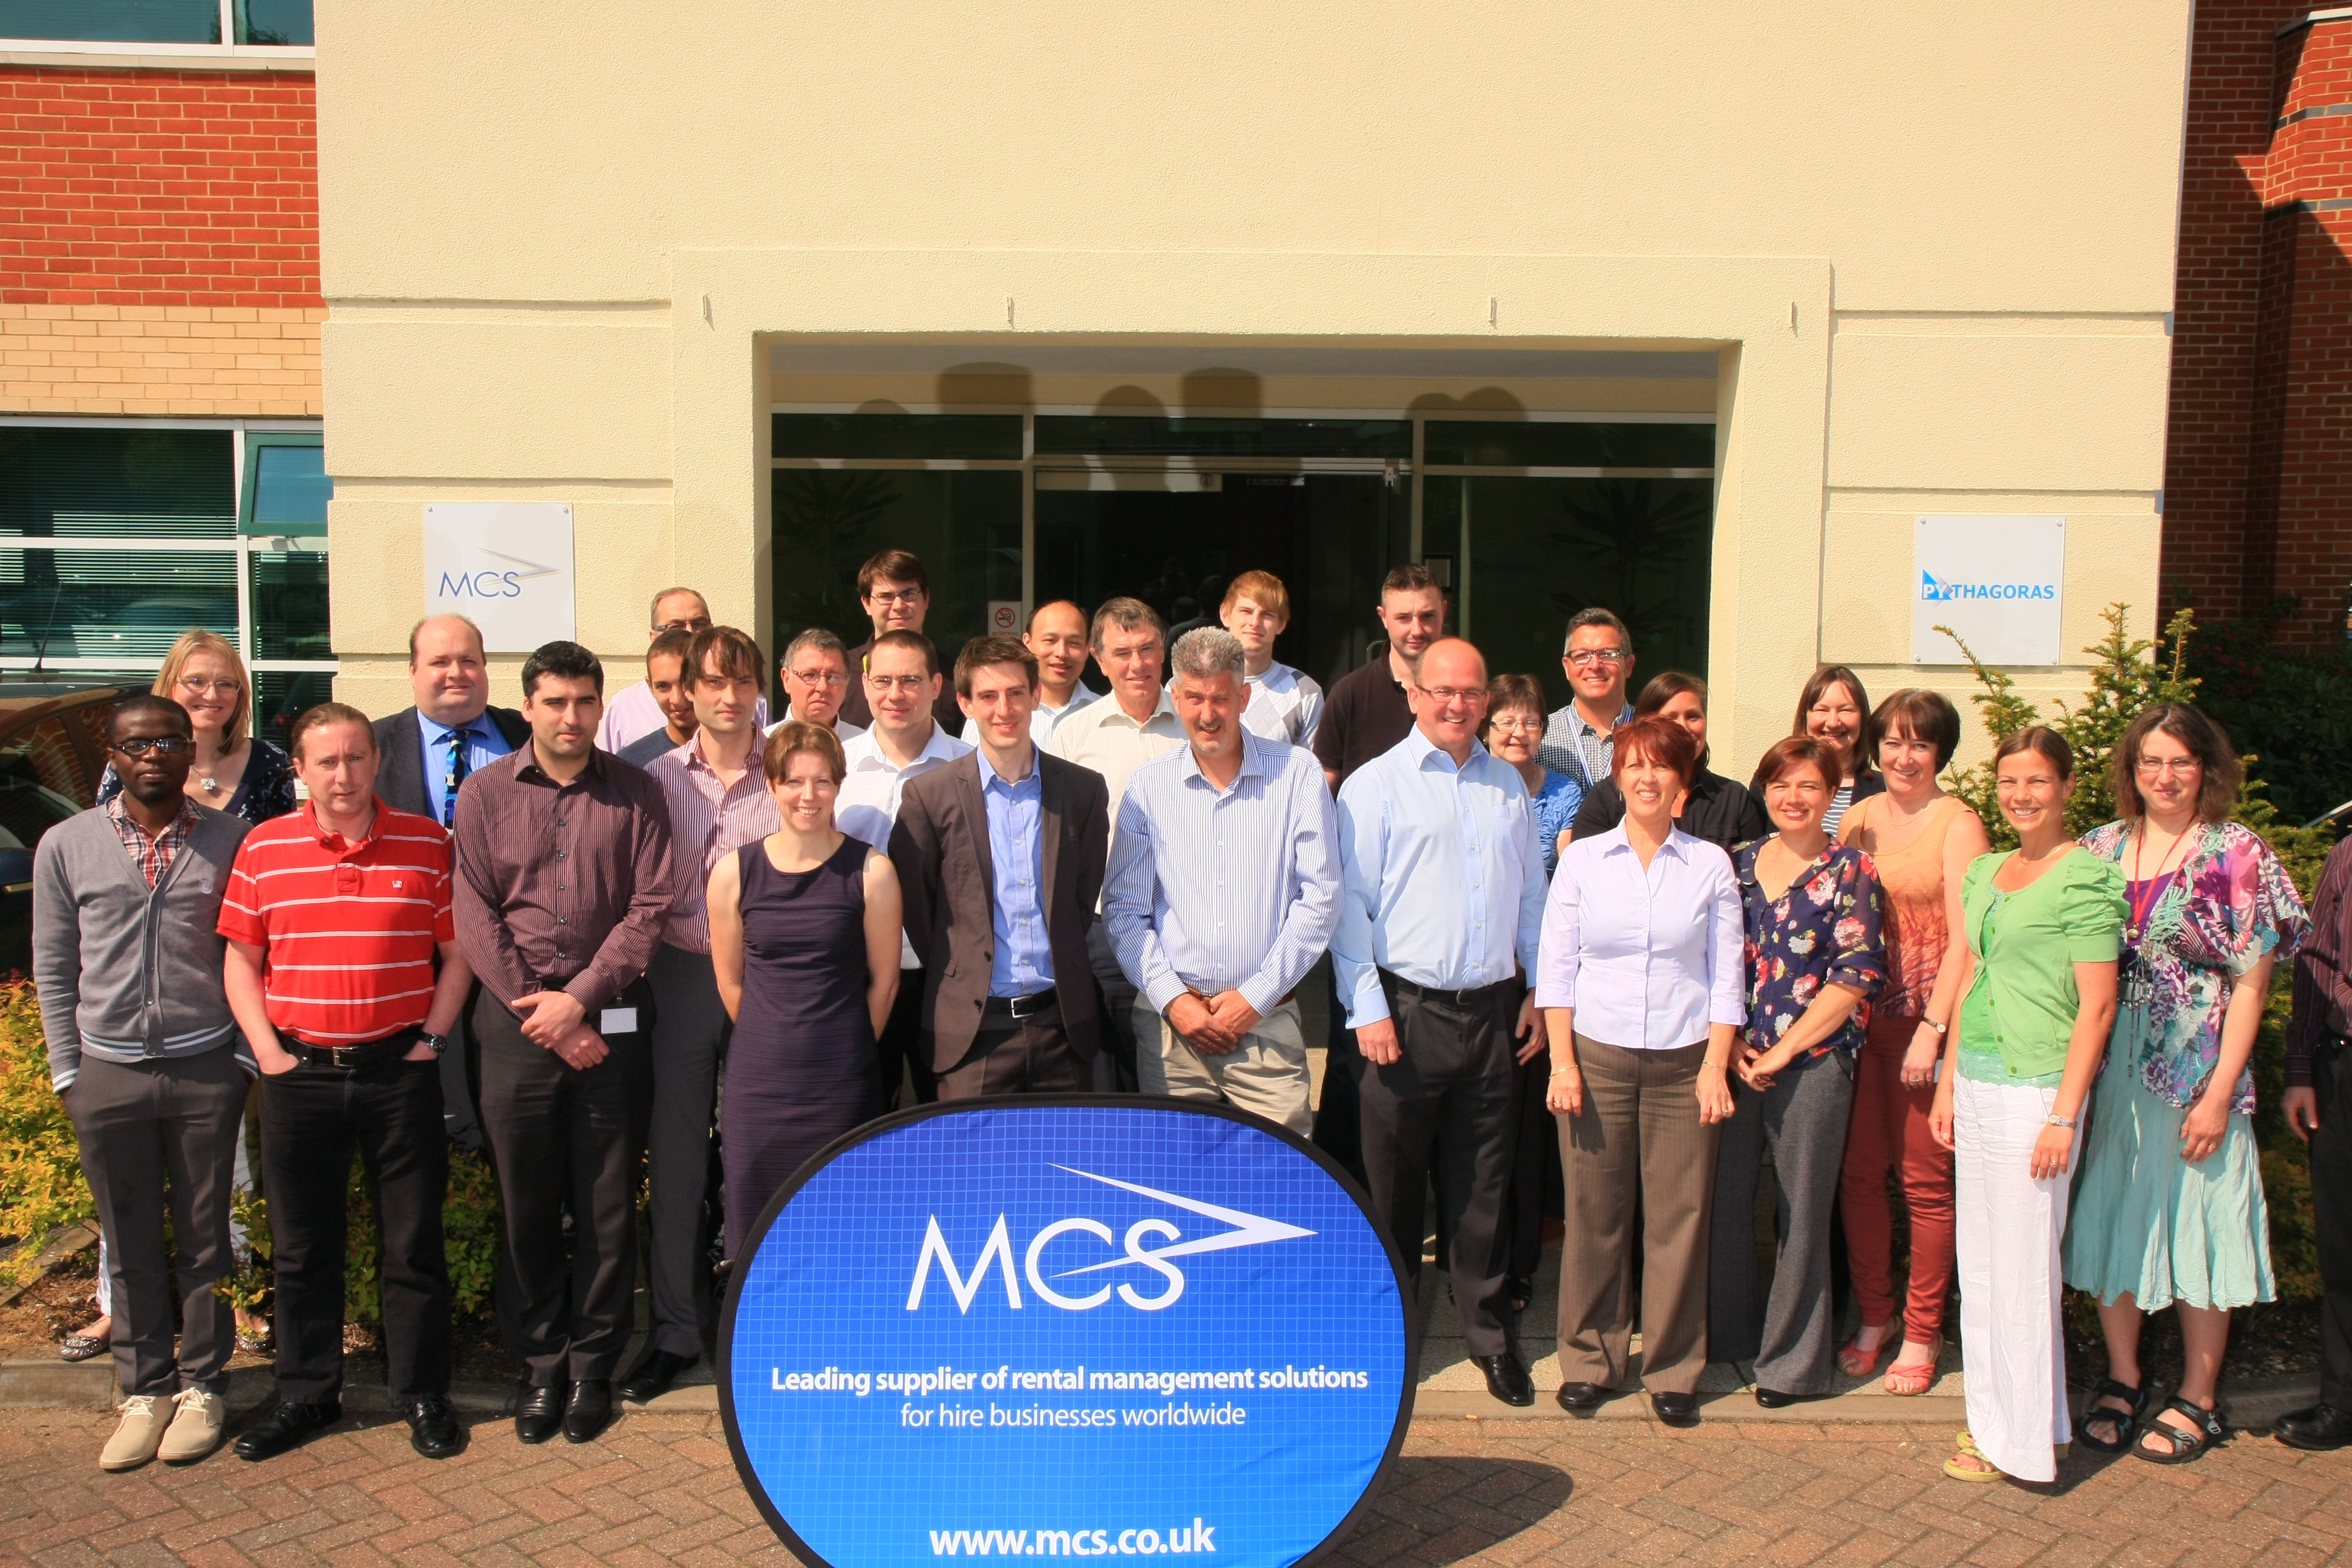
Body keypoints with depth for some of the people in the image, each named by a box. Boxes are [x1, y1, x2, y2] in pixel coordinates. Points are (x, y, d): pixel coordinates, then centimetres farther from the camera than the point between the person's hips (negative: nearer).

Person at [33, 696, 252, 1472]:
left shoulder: (231, 841, 0)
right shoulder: (66, 846, 3)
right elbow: (54, 970, 7)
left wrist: (246, 1058, -1)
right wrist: (67, 1072, 4)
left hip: (206, 1067, -1)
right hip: (107, 1070, 1)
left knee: (203, 1237, 8)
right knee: (130, 1242, 9)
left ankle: (202, 1384, 21)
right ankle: (144, 1388, 22)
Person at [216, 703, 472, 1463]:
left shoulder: (427, 844, 0)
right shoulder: (263, 848, 3)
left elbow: (459, 952, 5)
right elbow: (240, 962, 7)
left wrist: (431, 1039, -3)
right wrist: (268, 1051, -2)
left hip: (399, 1071, -1)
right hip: (299, 1073, 1)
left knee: (414, 1242, 5)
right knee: (302, 1247, 11)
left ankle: (422, 1394, 19)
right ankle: (306, 1393, 26)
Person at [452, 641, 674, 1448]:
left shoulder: (635, 793, 3)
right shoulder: (485, 793, 4)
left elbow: (649, 909, -3)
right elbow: (475, 917, 0)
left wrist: (578, 999, -11)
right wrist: (538, 1010, -8)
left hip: (611, 1021, 0)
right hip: (516, 1020, 1)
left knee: (608, 1206, 5)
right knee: (526, 1202, 7)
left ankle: (593, 1366, 19)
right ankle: (540, 1365, 22)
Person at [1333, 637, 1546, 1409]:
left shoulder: (1507, 785, 12)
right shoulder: (1375, 785, -2)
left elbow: (1531, 895, 18)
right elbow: (1349, 903, -5)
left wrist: (1536, 989, 13)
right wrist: (1367, 1009, -10)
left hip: (1490, 1009, 4)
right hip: (1406, 1008, -3)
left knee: (1482, 1182, 10)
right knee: (1392, 1184, 6)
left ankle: (1488, 1333, 22)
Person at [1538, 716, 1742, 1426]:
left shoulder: (1710, 865, 6)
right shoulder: (1583, 860, 5)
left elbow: (1727, 974, 5)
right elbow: (1555, 968, 4)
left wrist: (1715, 1065, -4)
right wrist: (1562, 1061, -4)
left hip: (1683, 1062, 0)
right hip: (1597, 1055, 0)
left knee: (1680, 1216, 2)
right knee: (1594, 1214, 2)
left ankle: (1673, 1369, 16)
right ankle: (1588, 1360, 17)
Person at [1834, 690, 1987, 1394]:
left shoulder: (1957, 825, -5)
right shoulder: (1859, 817, 10)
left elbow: (1963, 940, -10)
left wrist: (1932, 1028, -16)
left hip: (1924, 1021, -5)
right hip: (1858, 1016, 5)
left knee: (1924, 1179, 2)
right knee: (1858, 1171, 7)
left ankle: (1921, 1335, 16)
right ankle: (1873, 1319, 22)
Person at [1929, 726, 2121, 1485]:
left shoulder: (2086, 876, -10)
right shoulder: (1985, 872, 13)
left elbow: (2096, 1004, -13)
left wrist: (2065, 1115, -16)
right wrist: (1948, 1080, 15)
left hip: (2035, 1088, -7)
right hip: (1978, 1083, 7)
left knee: (2022, 1266, 1)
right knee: (1978, 1263, 13)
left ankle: (2026, 1437, 15)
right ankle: (1993, 1417, 26)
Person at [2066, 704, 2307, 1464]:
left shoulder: (2236, 855, -4)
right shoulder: (2101, 849, 6)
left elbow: (2250, 984, -6)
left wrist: (2219, 1093, -12)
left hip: (2192, 1074, -4)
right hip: (2105, 1069, 4)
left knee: (2194, 1223, 5)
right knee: (2108, 1219, 10)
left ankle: (2196, 1399, 20)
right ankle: (2123, 1377, 27)